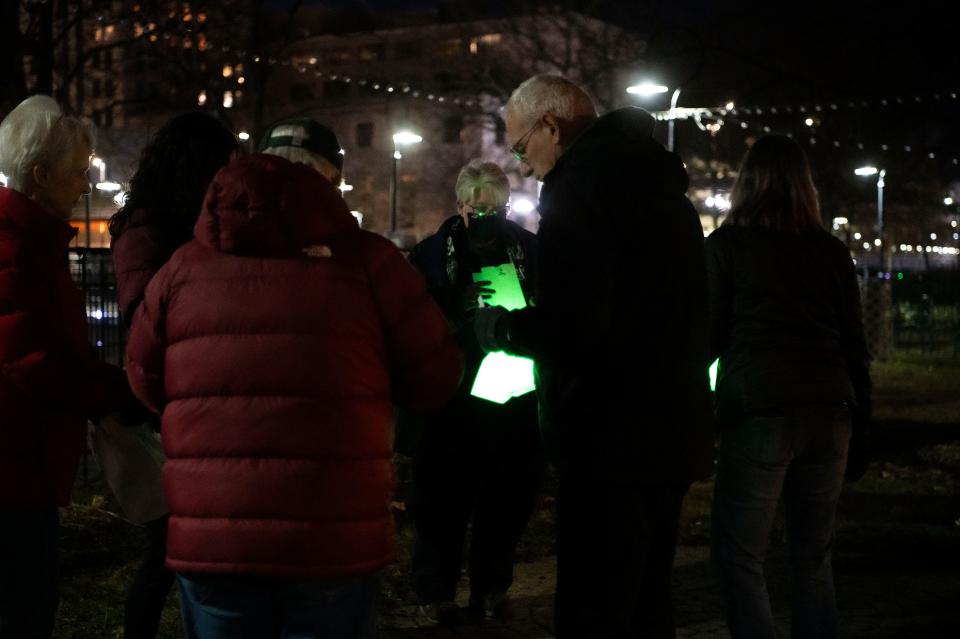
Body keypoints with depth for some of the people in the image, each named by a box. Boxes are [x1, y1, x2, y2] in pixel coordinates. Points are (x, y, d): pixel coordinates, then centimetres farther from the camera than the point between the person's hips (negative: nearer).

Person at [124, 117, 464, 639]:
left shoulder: (184, 266, 4)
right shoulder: (365, 260, -3)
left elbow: (147, 381, 15)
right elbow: (435, 379, 0)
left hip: (207, 539, 2)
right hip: (334, 540, -2)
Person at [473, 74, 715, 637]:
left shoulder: (581, 185, -14)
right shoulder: (661, 186, 16)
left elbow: (572, 326, -24)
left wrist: (502, 328, -6)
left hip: (611, 445, -10)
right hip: (671, 436, 10)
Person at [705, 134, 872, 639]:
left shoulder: (726, 244, 1)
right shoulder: (832, 251, 11)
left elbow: (710, 336, 1)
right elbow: (854, 342, 11)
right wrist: (861, 415, 18)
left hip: (759, 411, -4)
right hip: (829, 412, 5)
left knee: (739, 559, 0)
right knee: (813, 557, 15)